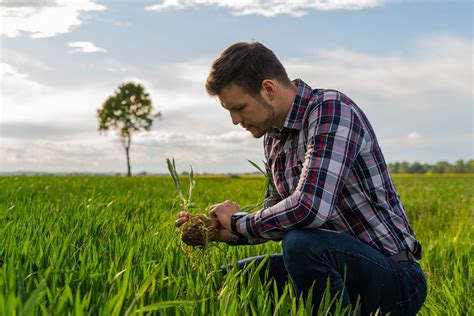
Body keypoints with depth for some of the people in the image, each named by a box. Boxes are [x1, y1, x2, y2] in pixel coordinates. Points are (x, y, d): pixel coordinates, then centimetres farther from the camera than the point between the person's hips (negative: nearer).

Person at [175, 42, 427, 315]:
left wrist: (239, 222, -16)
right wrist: (221, 231, 1)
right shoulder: (274, 135, 8)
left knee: (302, 244, -35)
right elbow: (278, 217, 17)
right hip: (337, 266, 8)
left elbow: (309, 208, -33)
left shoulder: (332, 110, -19)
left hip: (394, 275, -8)